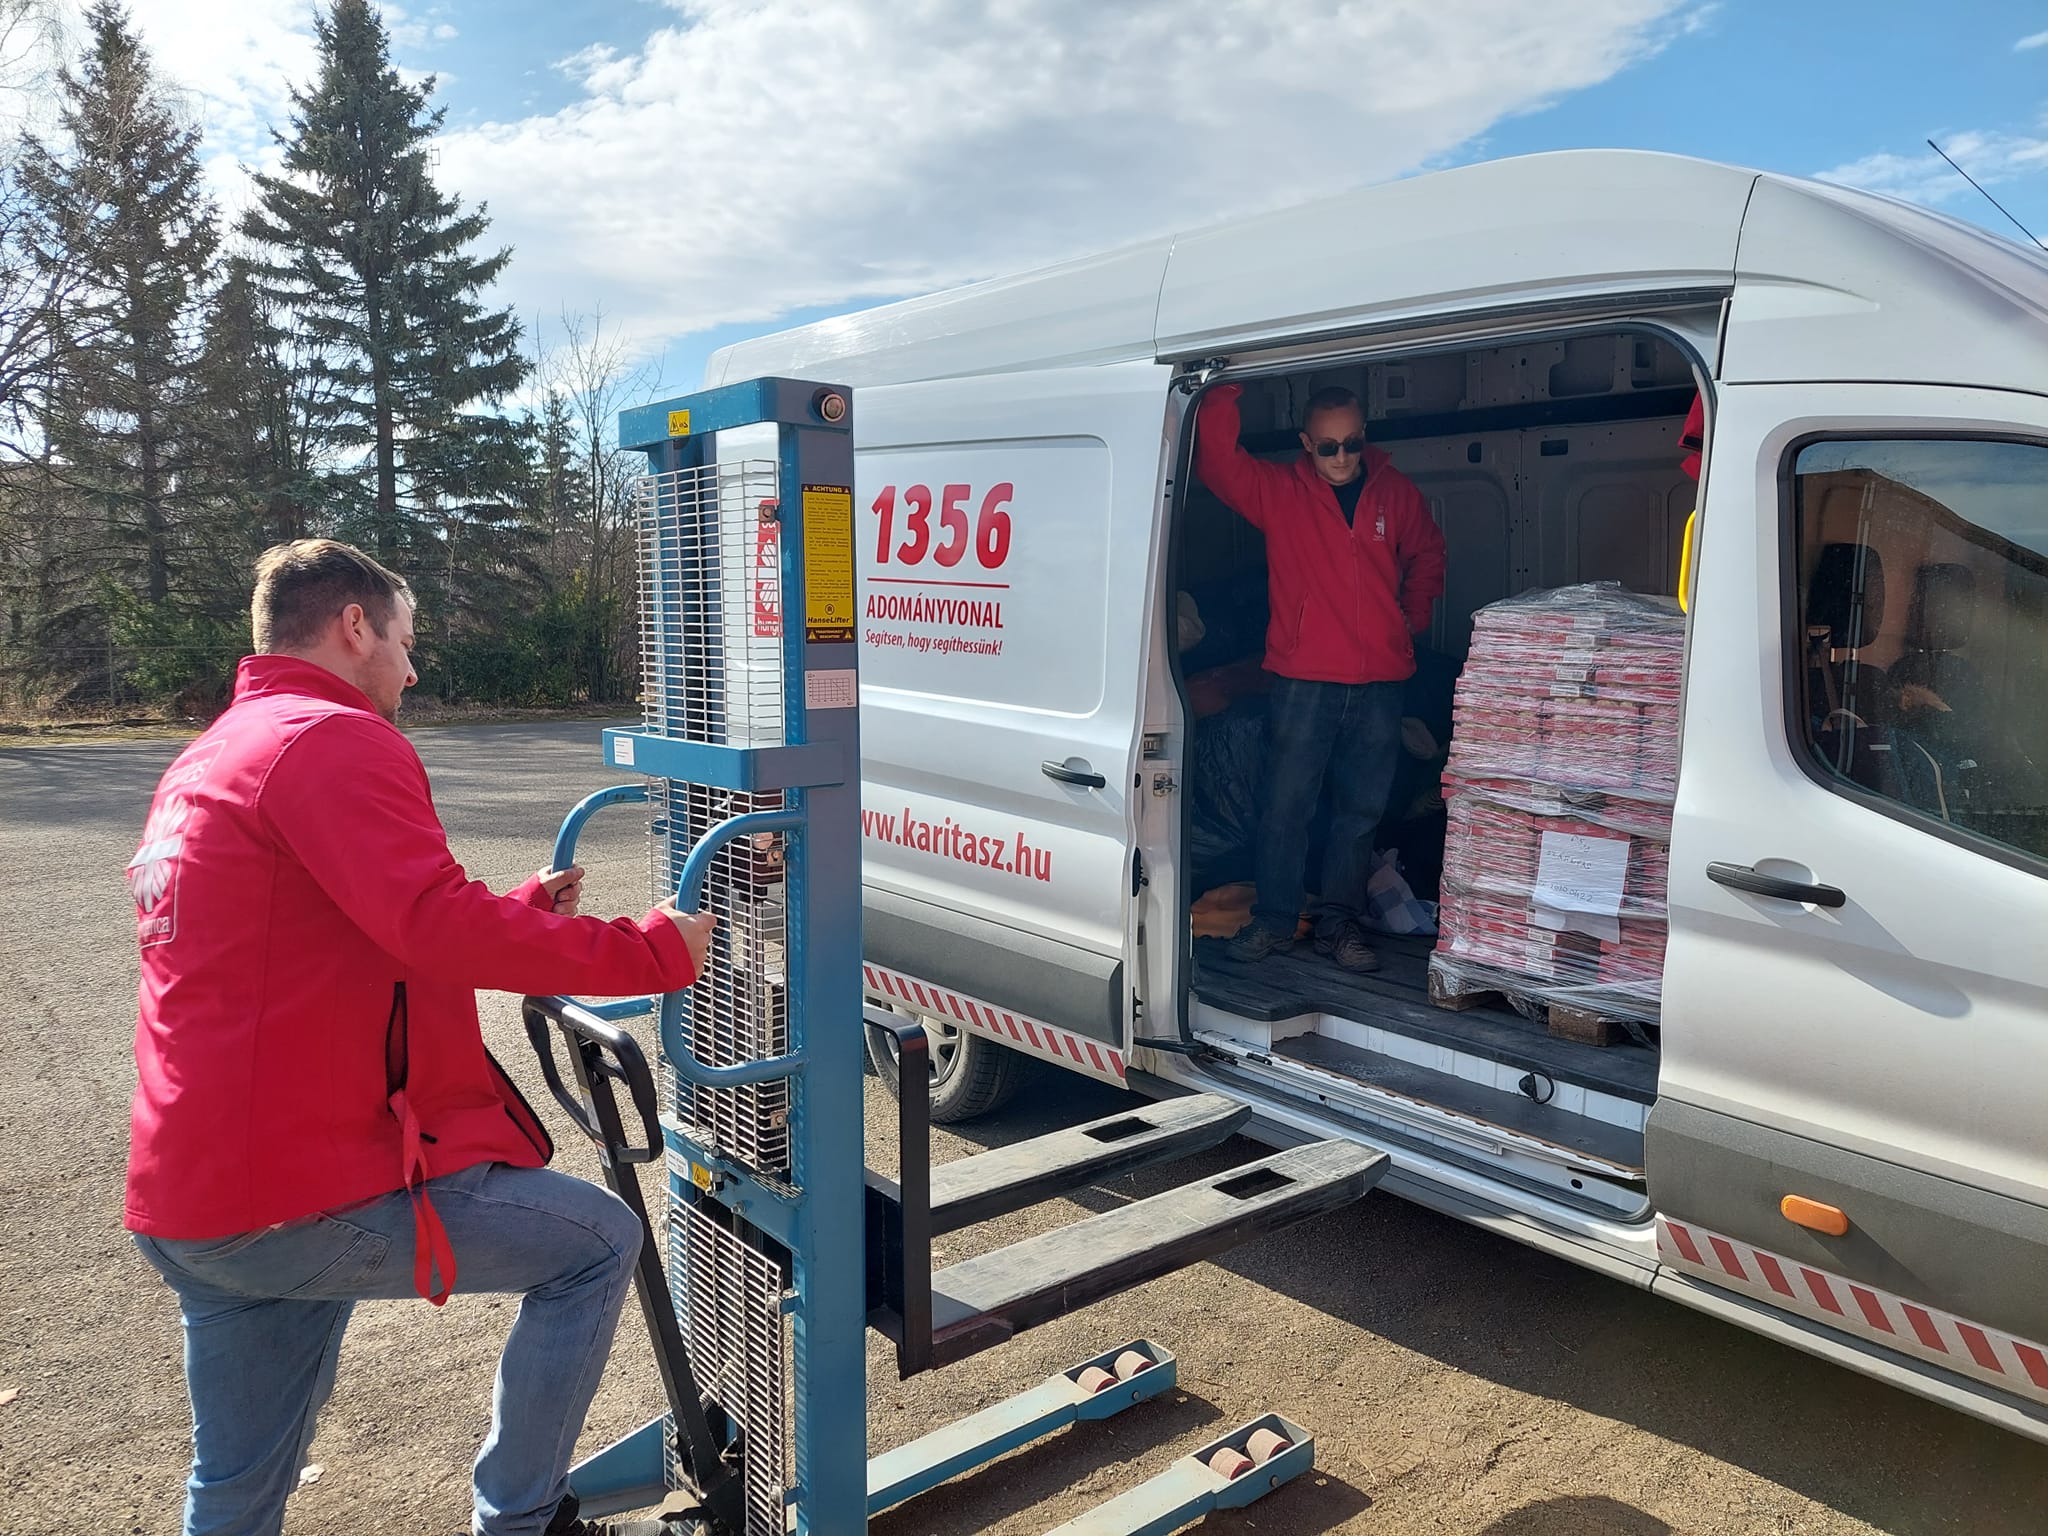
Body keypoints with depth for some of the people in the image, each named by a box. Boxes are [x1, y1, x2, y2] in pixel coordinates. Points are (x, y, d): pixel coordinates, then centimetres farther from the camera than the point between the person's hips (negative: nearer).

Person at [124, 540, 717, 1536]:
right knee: (599, 1240, 5)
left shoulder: (204, 762, 20)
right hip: (308, 1197, -10)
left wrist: (521, 913, 21)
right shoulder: (332, 739, -13)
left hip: (188, 1207, 10)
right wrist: (652, 950, -18)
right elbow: (436, 929, -27)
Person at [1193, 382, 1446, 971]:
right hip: (1302, 683, -2)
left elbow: (1426, 554, 26)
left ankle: (1338, 922, 20)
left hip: (1379, 685, 3)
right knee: (1286, 806, 1)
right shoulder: (1278, 491, 1)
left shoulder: (1397, 493, 10)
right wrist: (1223, 394, -20)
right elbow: (1216, 458, -10)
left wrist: (1414, 615, 16)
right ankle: (1273, 919, 15)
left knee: (1360, 811, 9)